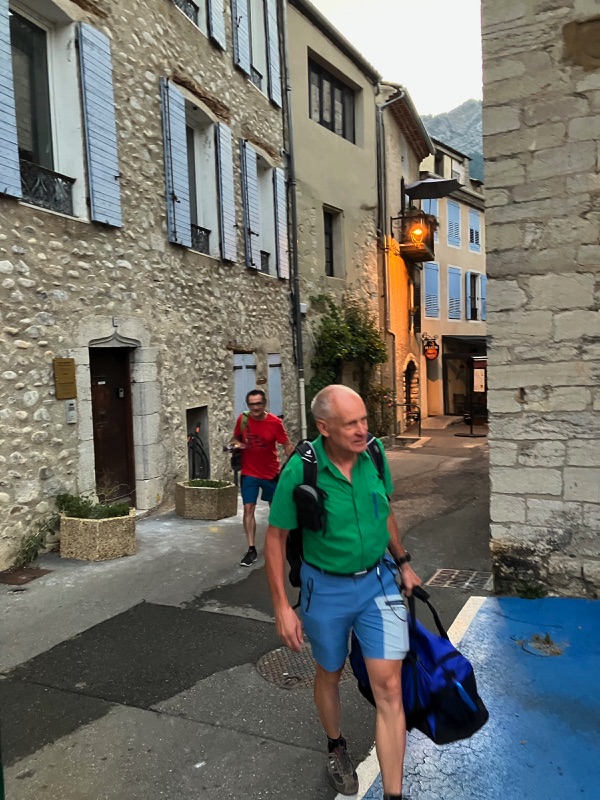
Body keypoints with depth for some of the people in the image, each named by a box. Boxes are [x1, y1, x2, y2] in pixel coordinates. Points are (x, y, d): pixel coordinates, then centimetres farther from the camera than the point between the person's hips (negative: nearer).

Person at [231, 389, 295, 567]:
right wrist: (236, 444, -14)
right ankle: (251, 549, 2)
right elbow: (236, 438, 9)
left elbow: (287, 446, -12)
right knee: (248, 509, -5)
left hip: (271, 472, -1)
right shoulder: (242, 420, -7)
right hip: (249, 473, 1)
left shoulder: (275, 422, -15)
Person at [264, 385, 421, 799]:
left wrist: (403, 563, 15)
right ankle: (337, 748, 51)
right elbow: (275, 539, -12)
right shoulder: (299, 471, -23)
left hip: (378, 580, 2)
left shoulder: (375, 453, -11)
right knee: (330, 675, 21)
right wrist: (283, 607, -12)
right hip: (326, 588, -2)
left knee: (389, 687, -1)